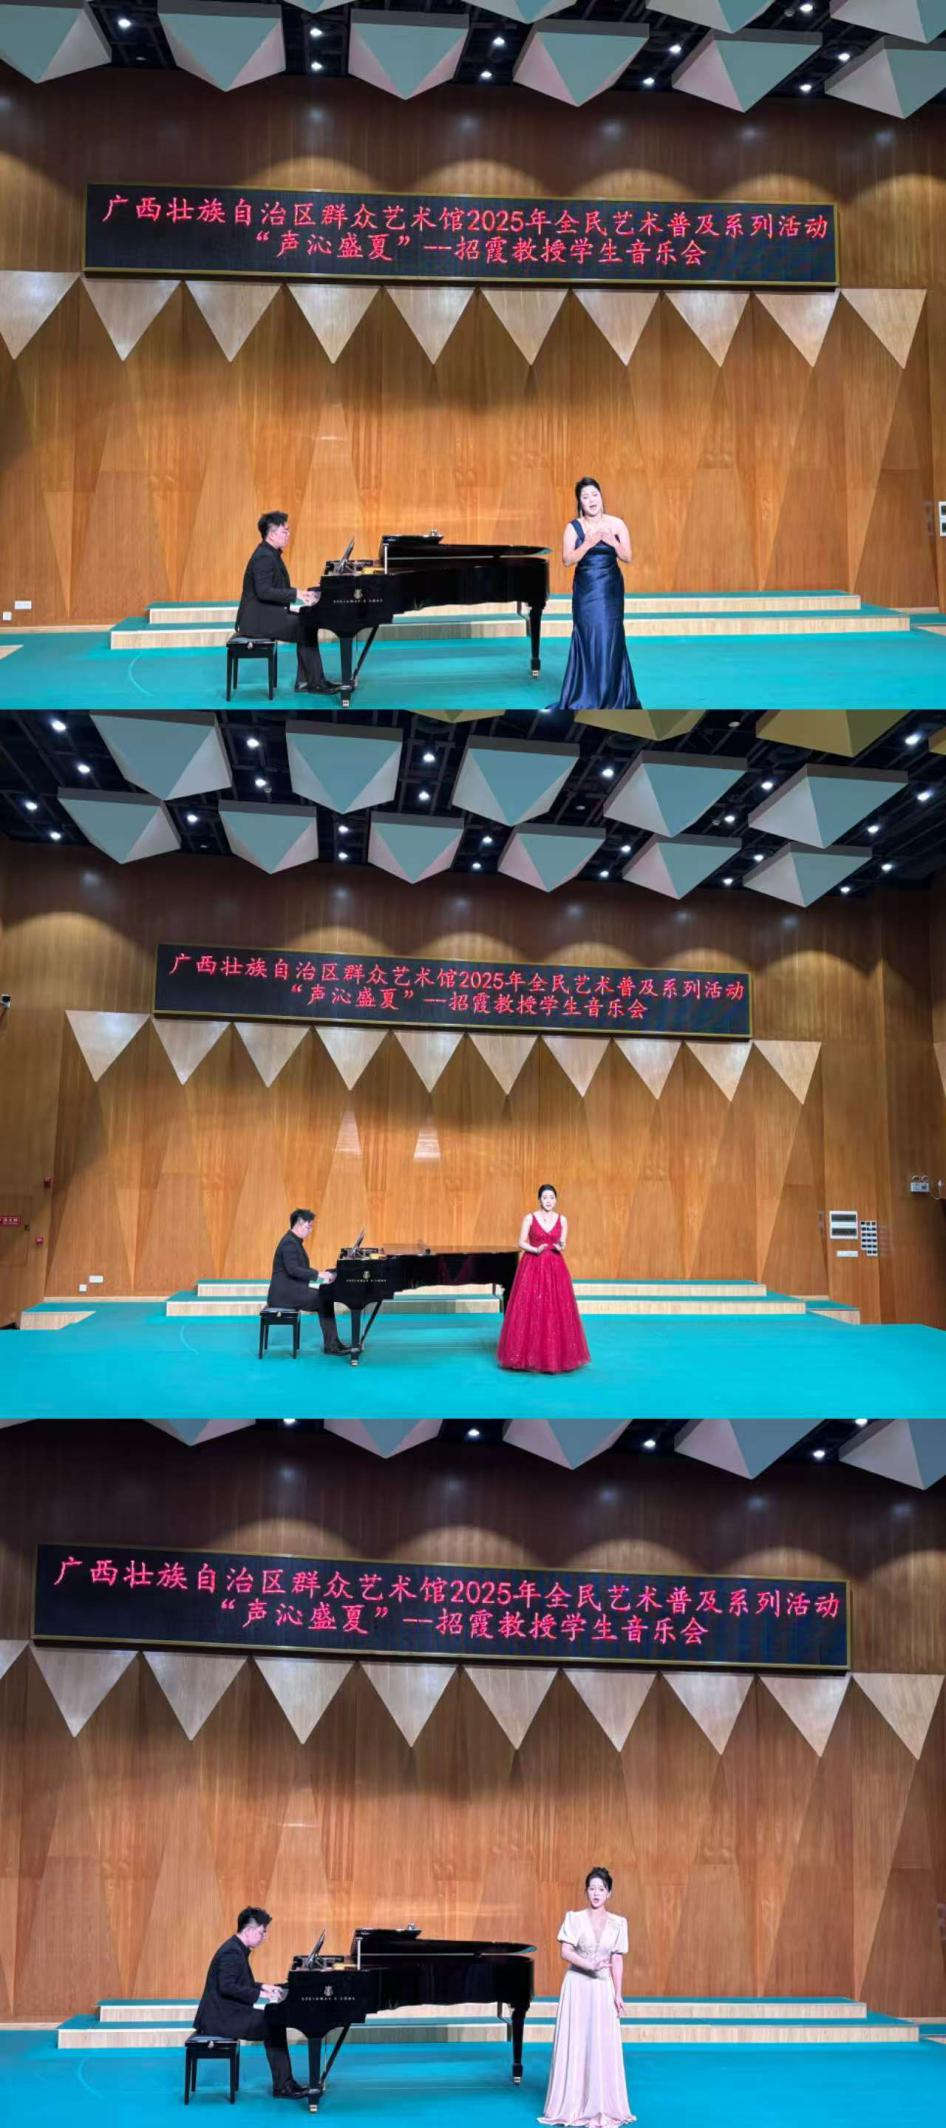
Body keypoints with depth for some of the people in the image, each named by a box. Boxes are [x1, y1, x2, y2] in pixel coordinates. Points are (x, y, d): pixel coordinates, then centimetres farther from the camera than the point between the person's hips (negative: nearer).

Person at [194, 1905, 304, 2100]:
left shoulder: (237, 1948, 12)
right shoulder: (232, 1952, -20)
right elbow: (227, 1986, -28)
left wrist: (264, 1987, 11)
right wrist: (260, 1994, -23)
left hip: (228, 2013, 10)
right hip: (223, 2018, -10)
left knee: (276, 2020, 9)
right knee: (274, 2027, -9)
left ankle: (284, 2082, 9)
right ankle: (282, 2086, 2)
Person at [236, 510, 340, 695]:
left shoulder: (271, 554, 14)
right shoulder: (264, 557, -18)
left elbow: (277, 588, 18)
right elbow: (263, 591, -27)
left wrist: (300, 594, 4)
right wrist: (296, 594, -25)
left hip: (266, 614, 10)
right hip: (259, 619, -10)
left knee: (308, 622, 7)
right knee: (306, 629, -12)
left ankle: (304, 682, 4)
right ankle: (315, 683, -3)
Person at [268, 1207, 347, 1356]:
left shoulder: (295, 1241, 15)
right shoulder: (289, 1243, -17)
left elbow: (301, 1268, 18)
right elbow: (293, 1269, -28)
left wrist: (322, 1274, 5)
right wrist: (319, 1274, -27)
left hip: (291, 1289, 10)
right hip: (285, 1292, -10)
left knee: (326, 1295, 3)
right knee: (324, 1300, -12)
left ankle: (332, 1342, 0)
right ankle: (330, 1345, -3)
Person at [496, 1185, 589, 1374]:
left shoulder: (562, 1220, 6)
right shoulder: (530, 1218, -1)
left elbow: (562, 1244, 9)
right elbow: (521, 1243, -1)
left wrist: (561, 1247, -13)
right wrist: (535, 1250, -17)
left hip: (555, 1268, 2)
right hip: (533, 1267, -2)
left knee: (556, 1310, -1)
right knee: (530, 1310, -5)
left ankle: (556, 1356, 7)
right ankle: (531, 1356, 3)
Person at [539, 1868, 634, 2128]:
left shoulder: (618, 1923, 4)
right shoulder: (574, 1918, -2)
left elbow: (617, 1961, 4)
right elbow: (565, 1952, -10)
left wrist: (618, 1994, -1)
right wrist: (590, 1965, -23)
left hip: (603, 1989, 2)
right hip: (577, 1987, -2)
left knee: (603, 2047, 1)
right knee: (574, 2045, 0)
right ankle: (572, 2107, 9)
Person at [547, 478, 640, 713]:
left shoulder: (616, 524, -2)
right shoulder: (573, 527, -3)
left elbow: (627, 557, -2)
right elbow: (567, 560, -10)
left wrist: (613, 542, -20)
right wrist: (589, 543, -23)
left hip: (610, 590, 0)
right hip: (585, 591, 0)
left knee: (610, 639, 1)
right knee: (587, 639, -2)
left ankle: (611, 696, 11)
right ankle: (587, 696, 5)